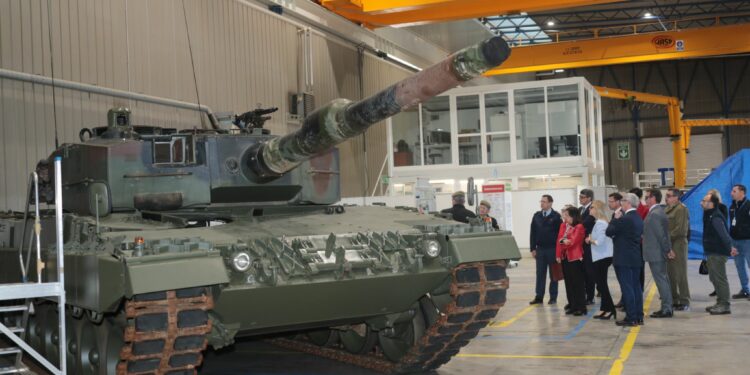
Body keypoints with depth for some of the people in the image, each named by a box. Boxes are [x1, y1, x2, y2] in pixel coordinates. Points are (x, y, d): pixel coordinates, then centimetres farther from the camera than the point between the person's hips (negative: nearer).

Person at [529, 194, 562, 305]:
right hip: (540, 249, 4)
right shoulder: (537, 216, 6)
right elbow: (533, 232, 7)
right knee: (540, 274, 5)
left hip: (552, 249, -4)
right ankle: (539, 297, 8)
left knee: (553, 274, 5)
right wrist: (533, 248, 3)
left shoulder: (556, 216, -7)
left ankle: (553, 297, 11)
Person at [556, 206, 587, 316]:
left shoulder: (579, 227, -11)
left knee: (577, 283, -3)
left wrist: (563, 241, -3)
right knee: (568, 282, 11)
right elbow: (559, 240, 6)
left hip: (575, 258, -7)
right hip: (565, 257, 7)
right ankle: (572, 306, 19)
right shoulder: (563, 225, 10)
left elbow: (572, 241, -17)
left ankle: (581, 307, 2)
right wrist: (558, 255, -1)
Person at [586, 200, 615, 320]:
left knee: (601, 284, -3)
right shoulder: (602, 222, 13)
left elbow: (600, 242, -25)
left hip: (602, 257, -10)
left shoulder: (600, 223, -17)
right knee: (601, 284, 14)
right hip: (601, 256, 10)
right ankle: (604, 309, 19)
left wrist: (590, 240, -8)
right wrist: (591, 239, 5)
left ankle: (610, 310, 1)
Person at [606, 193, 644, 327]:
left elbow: (609, 232, -13)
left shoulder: (624, 219, -17)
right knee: (635, 286, 12)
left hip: (624, 259, -9)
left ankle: (631, 318, -4)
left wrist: (615, 219, -1)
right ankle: (639, 316, 16)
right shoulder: (639, 218, 11)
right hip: (636, 258, 9)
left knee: (627, 288, -5)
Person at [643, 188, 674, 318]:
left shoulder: (654, 214, -19)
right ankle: (667, 307, 21)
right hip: (660, 253, 10)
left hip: (655, 254, -10)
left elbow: (661, 235, -20)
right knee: (663, 280, 14)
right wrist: (668, 249, 15)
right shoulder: (659, 211, 13)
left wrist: (667, 250, -12)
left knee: (661, 280, -5)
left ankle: (666, 309, 0)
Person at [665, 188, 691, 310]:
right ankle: (674, 299, 19)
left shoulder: (681, 209, -10)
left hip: (678, 244, -8)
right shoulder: (667, 209, 15)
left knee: (680, 274, -4)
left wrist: (668, 237, -14)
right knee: (670, 274, 11)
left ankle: (684, 302, 2)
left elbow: (680, 229, -16)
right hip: (668, 244, 8)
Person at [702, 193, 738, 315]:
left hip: (717, 253, -11)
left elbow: (723, 233, -30)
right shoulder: (710, 215, 13)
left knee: (720, 279, -7)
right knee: (714, 278, 17)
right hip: (712, 252, 11)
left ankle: (724, 305, -3)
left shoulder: (715, 218, -19)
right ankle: (720, 303, 26)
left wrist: (729, 247, -38)